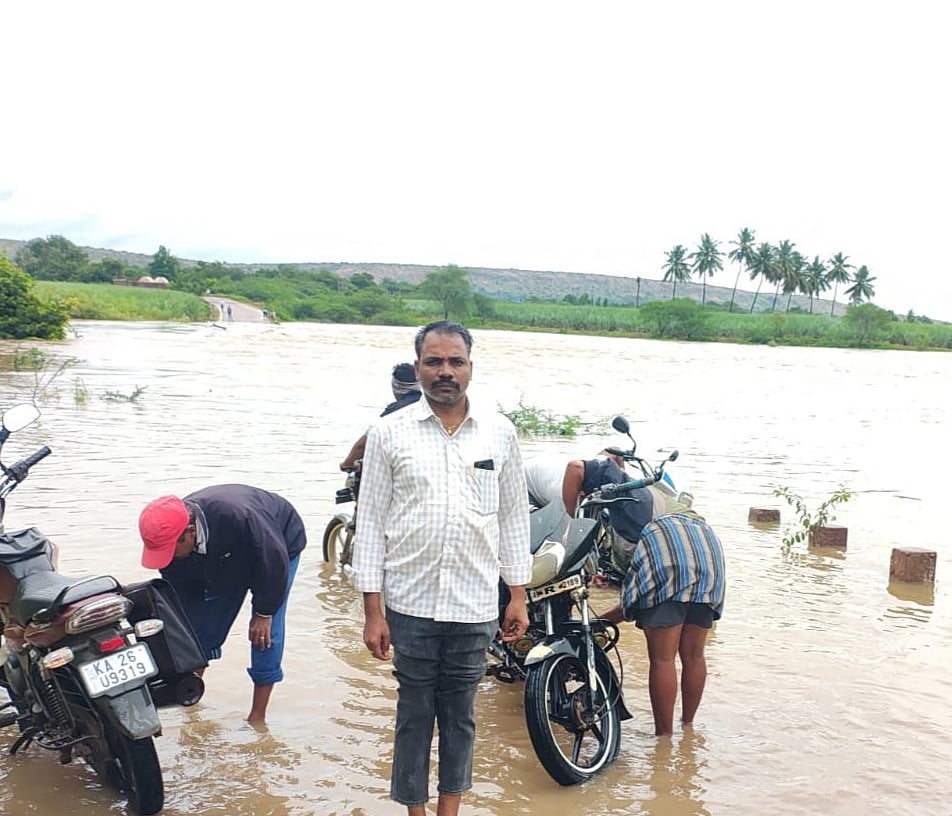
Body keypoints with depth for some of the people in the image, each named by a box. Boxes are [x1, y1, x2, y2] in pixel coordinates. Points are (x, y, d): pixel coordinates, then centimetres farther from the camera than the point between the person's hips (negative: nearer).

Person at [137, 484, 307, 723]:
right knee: (204, 623, 1)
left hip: (279, 545, -5)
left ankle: (257, 717, -7)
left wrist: (264, 612, -22)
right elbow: (180, 596, -14)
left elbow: (274, 562, -32)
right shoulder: (170, 538, -27)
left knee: (266, 630, -15)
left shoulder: (238, 517, -47)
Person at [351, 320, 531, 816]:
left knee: (459, 713, 13)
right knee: (414, 714, 11)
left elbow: (514, 516, 9)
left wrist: (518, 597, 6)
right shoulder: (389, 433, -2)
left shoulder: (500, 432, 3)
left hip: (476, 606, 1)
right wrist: (372, 611, -4)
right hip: (410, 604, -1)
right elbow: (371, 523, -1)